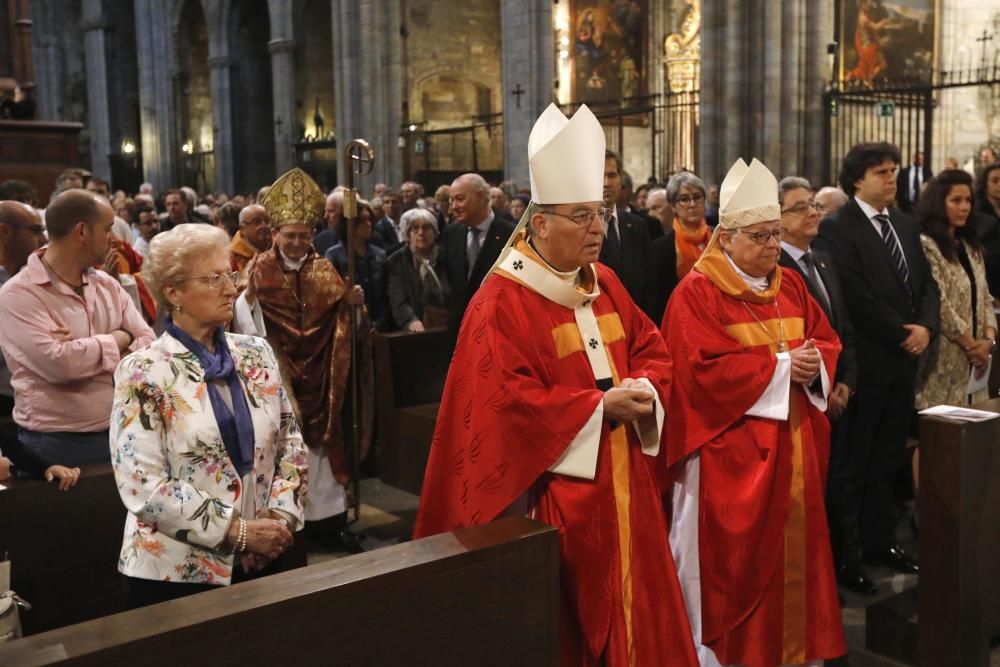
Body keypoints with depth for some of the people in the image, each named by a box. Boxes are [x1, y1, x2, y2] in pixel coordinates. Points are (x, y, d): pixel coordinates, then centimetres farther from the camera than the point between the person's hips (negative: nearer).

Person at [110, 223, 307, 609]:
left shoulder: (256, 354, 4)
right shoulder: (142, 373, -11)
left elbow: (291, 442, 8)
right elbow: (144, 485, -17)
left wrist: (281, 515, -7)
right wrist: (237, 531, -18)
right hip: (174, 571, -4)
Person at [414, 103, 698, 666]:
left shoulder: (605, 284, 9)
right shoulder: (503, 302, -14)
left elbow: (652, 349, 13)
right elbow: (506, 398, -21)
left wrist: (643, 389, -10)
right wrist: (599, 406, -20)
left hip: (621, 480, 7)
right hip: (556, 488, -7)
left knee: (630, 599, 15)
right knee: (570, 615, 3)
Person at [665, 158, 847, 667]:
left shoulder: (790, 285, 11)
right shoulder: (696, 293, -11)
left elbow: (826, 342, 11)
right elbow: (704, 369, -19)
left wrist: (814, 362, -12)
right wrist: (781, 365, -18)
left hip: (793, 448, 7)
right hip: (731, 454, -6)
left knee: (793, 548, 14)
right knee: (736, 560, 2)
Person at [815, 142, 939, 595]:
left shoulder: (905, 224, 14)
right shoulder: (837, 229, -11)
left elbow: (926, 283, 13)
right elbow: (858, 298, -19)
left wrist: (926, 326, -5)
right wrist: (903, 334, -12)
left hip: (904, 361, 8)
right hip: (864, 363, -7)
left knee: (888, 458, 16)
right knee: (853, 463, 2)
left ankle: (878, 540, 29)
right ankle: (844, 555, 12)